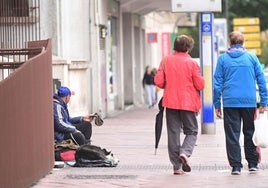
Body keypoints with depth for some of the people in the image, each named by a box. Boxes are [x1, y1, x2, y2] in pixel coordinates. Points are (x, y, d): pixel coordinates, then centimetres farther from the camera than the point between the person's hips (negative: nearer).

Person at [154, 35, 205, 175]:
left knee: (173, 132, 6)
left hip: (171, 102, 2)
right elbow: (200, 85, -8)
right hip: (188, 103, -2)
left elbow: (158, 81, -2)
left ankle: (177, 166, 3)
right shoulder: (191, 63, -8)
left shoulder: (166, 61, -1)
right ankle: (185, 153, -17)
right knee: (191, 131, 11)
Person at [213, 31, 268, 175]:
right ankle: (253, 163, 17)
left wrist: (217, 105, 6)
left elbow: (217, 83, 2)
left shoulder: (223, 59, 3)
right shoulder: (252, 58, 5)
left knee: (232, 135, 2)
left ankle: (236, 165, -2)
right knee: (249, 133, 14)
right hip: (249, 102, 1)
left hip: (230, 102, -1)